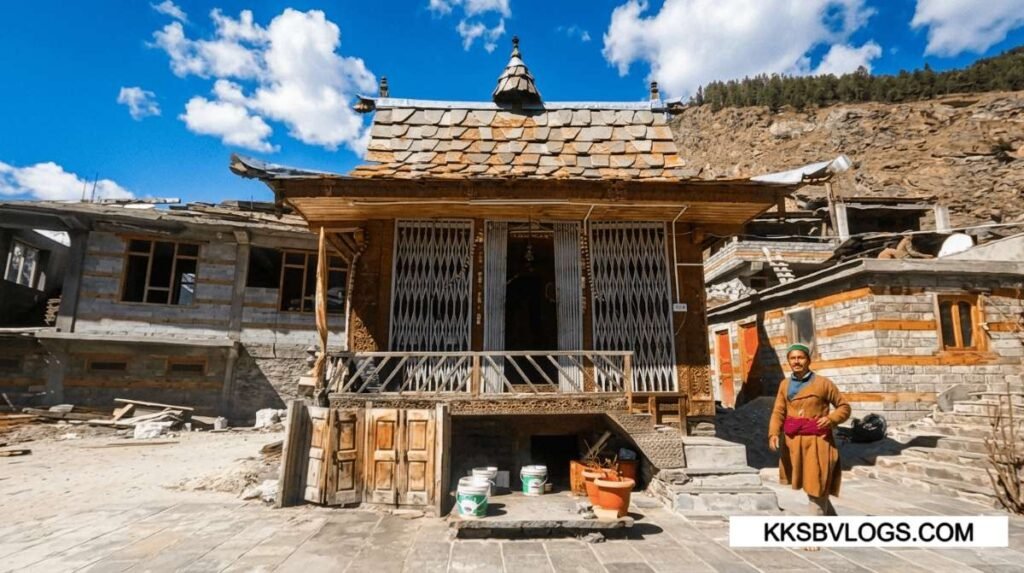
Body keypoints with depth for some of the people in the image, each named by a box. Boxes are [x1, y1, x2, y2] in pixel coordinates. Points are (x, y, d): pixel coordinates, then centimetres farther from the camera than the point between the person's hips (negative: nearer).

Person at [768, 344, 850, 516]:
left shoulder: (823, 383, -4)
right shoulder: (785, 384, 6)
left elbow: (844, 406, 4)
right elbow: (778, 412, 1)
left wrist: (831, 419, -15)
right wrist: (773, 434, -14)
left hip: (817, 442, -5)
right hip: (794, 442, 5)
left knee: (817, 488, -1)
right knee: (808, 485, 19)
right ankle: (832, 520, 43)